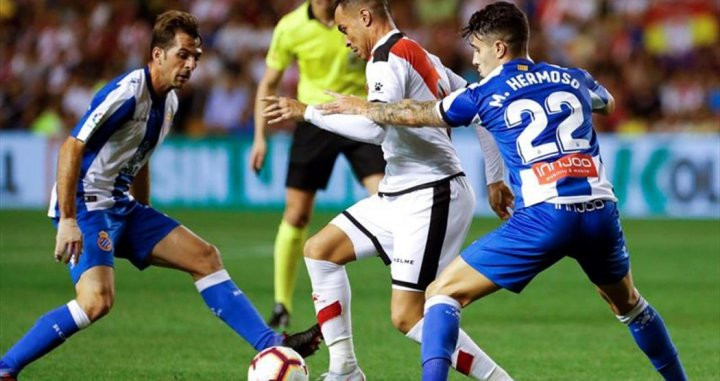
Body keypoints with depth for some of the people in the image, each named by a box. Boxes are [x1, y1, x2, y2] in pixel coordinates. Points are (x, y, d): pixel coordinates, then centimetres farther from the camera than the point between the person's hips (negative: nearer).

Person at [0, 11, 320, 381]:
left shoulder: (169, 102, 11)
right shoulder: (127, 93, -18)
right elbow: (72, 148, -22)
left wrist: (145, 224, 27)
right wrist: (67, 221, -27)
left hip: (122, 207, 9)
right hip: (86, 207, -9)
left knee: (204, 257, 5)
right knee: (97, 300, -26)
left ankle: (271, 345, 6)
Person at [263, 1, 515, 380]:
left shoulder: (387, 58, -14)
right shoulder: (421, 57, 16)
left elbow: (374, 127, -29)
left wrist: (306, 112, -20)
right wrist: (494, 178, 23)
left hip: (430, 199, -10)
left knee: (407, 316, -12)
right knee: (319, 249, 12)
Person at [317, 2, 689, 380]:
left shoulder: (485, 94, 9)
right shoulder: (573, 79, 18)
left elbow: (414, 114, 23)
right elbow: (607, 103, 43)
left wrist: (361, 107, 40)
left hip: (542, 217, -4)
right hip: (601, 211, 4)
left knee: (443, 293, 4)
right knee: (626, 301, 32)